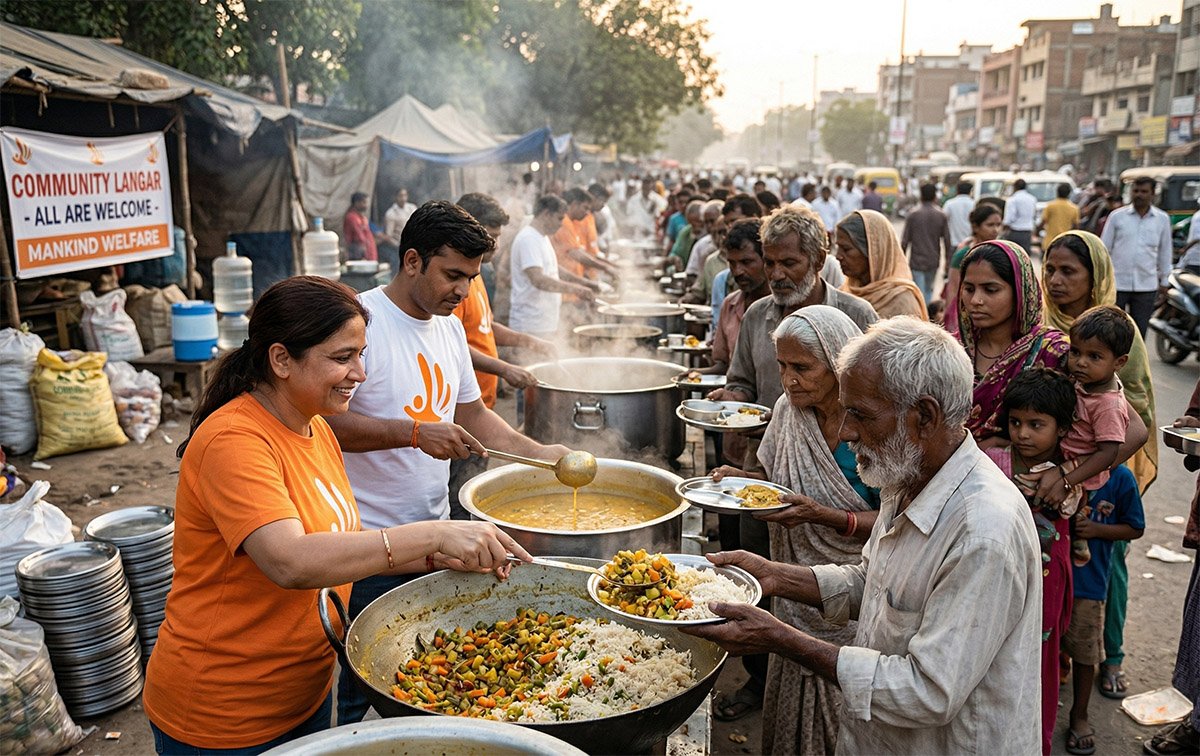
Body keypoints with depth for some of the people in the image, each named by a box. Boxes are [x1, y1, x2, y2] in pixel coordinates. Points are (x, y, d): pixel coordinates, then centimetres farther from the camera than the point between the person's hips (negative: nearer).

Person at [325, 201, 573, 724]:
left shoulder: (450, 327, 9)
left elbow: (472, 415, 16)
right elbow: (325, 420, -22)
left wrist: (539, 453, 5)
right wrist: (415, 433, -28)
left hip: (434, 530, 7)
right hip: (371, 544, -7)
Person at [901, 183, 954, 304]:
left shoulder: (913, 214, -6)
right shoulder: (941, 215, 0)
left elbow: (905, 240, -5)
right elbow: (947, 240, 0)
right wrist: (948, 261, 9)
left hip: (917, 261, -3)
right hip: (933, 261, 3)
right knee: (928, 290, 19)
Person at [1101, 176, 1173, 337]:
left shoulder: (1162, 219, 4)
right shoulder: (1117, 216, -1)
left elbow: (1165, 251, 12)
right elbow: (1104, 247, 4)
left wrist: (1164, 280, 14)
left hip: (1146, 286, 2)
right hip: (1117, 284, -1)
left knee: (1140, 330, 9)